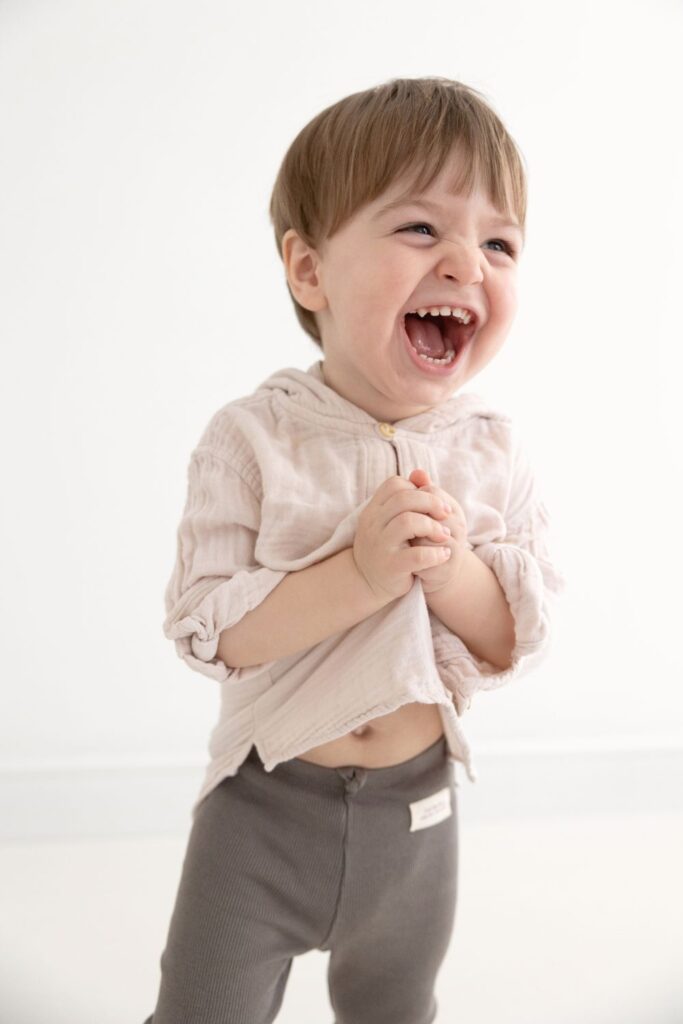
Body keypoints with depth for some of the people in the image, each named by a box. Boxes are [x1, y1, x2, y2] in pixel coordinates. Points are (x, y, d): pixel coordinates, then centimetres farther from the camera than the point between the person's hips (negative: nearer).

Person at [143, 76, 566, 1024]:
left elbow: (521, 641, -8)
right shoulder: (253, 439, -17)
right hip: (264, 809, -2)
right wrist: (358, 574, -32)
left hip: (415, 812, 3)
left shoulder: (493, 450, -8)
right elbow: (203, 629, -20)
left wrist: (450, 565, -28)